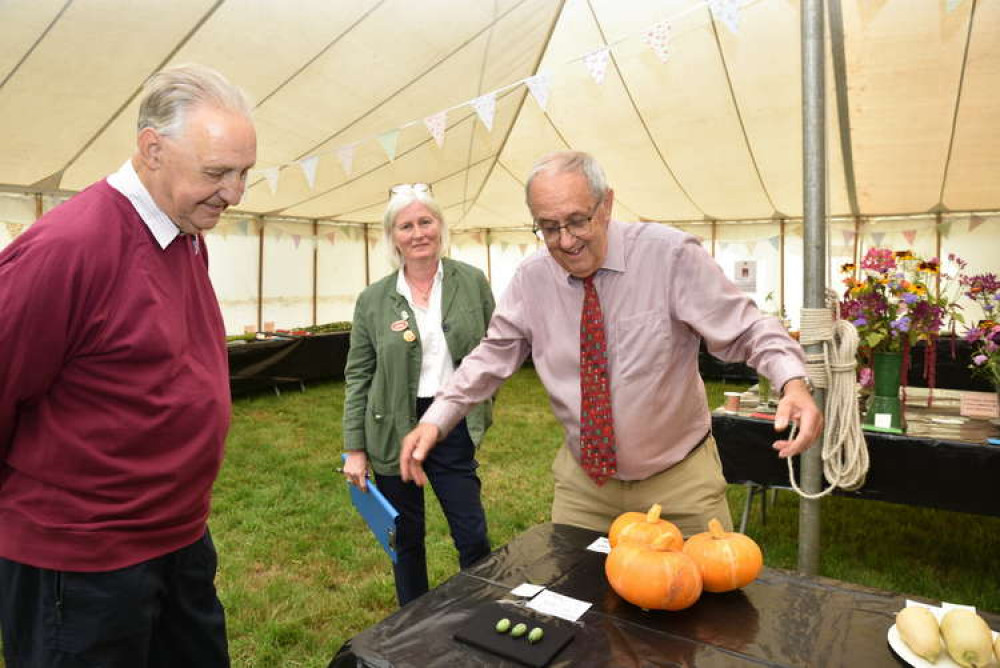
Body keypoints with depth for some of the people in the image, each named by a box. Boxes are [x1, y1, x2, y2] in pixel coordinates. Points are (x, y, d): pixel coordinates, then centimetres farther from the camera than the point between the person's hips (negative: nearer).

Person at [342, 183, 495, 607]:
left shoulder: (471, 282, -2)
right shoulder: (373, 300, -3)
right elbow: (358, 377, 0)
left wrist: (481, 396, -5)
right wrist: (355, 449, -1)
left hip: (452, 426, 0)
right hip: (393, 431, 1)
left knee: (473, 536, 6)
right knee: (406, 539, 15)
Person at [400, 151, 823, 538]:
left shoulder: (670, 254, -18)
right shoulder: (531, 279, -7)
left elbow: (746, 330, -12)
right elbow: (493, 357, 2)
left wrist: (793, 382, -31)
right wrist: (435, 420, -8)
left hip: (680, 482, -2)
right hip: (582, 482, 3)